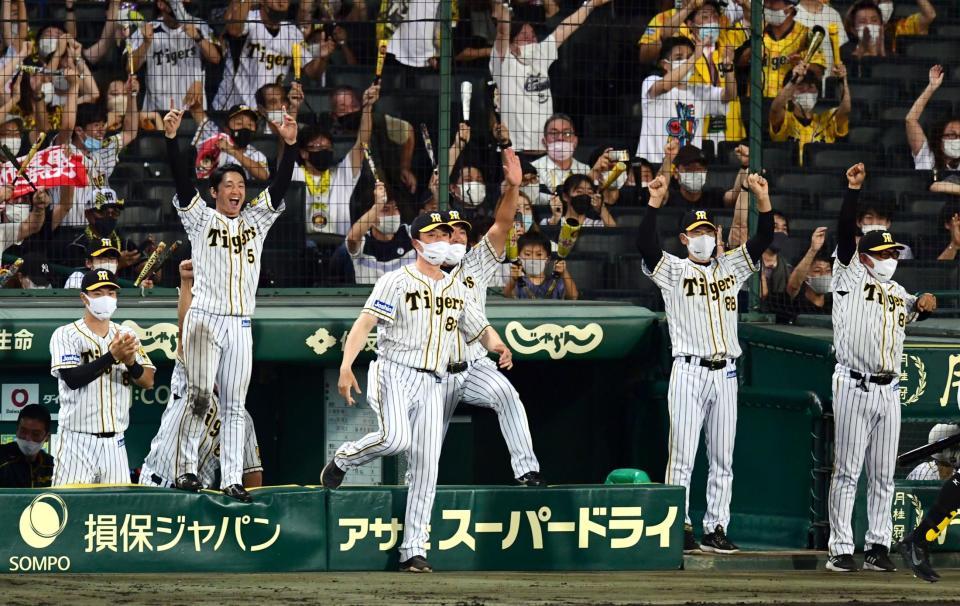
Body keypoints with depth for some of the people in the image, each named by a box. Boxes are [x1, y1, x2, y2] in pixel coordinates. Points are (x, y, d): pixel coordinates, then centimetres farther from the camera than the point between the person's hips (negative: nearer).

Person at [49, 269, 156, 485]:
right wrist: (112, 356, -22)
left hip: (115, 442, 4)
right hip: (77, 441, -4)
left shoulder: (126, 336, 12)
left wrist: (131, 362, -15)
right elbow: (72, 379, -15)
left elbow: (148, 382, 5)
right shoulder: (65, 335, -1)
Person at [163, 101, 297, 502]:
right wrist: (171, 138, -21)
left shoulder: (256, 220, 14)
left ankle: (232, 479, 8)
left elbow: (280, 185, 3)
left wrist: (289, 144, -12)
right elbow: (180, 180, -8)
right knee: (199, 393, -20)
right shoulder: (200, 219, 5)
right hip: (204, 317, -4)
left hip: (241, 325, 4)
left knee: (233, 407, 6)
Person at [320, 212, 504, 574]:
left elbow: (481, 330, 23)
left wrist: (499, 348, -2)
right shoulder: (396, 281, -1)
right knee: (396, 437, -31)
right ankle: (343, 459, 0)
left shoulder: (457, 289, 18)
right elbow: (365, 323, -11)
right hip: (394, 373, -5)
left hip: (432, 384, 5)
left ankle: (414, 551, 2)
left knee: (426, 467, -2)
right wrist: (346, 367, -26)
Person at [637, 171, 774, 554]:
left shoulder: (730, 267, 14)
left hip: (725, 374, 4)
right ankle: (679, 528, -4)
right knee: (682, 455, -6)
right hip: (689, 372, -4)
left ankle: (716, 529, 10)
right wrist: (654, 203, -24)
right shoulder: (672, 270, 3)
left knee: (722, 458, 6)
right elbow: (645, 245, -14)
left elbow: (763, 239, 6)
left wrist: (762, 198, -7)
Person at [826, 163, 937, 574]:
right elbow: (845, 235, -6)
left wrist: (924, 304, -6)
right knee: (847, 471, -5)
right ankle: (840, 550, -4)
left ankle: (878, 546, 11)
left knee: (883, 476, 7)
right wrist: (853, 190, -15)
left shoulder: (898, 292, 20)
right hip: (854, 387, -6)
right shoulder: (850, 277, 3)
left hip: (889, 390, 6)